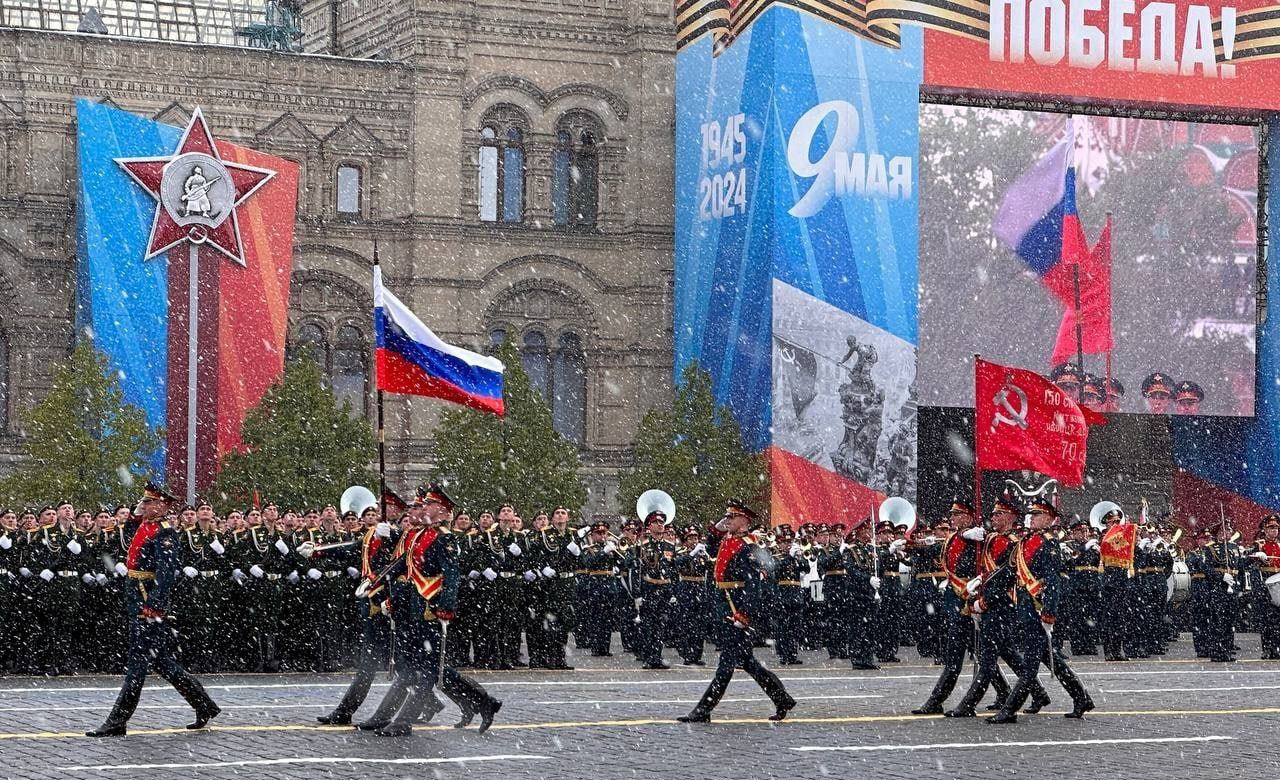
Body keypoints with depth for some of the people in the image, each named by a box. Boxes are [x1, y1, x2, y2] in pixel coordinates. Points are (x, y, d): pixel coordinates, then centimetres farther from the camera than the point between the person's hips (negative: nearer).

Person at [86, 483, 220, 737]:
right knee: (163, 661, 13)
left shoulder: (164, 534, -13)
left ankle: (117, 721, -4)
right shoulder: (142, 528, 14)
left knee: (138, 662, -6)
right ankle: (205, 707, 21)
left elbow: (166, 573, -21)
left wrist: (153, 605, -28)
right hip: (138, 603, 10)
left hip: (151, 604, -10)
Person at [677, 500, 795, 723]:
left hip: (742, 612, -10)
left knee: (727, 662, -7)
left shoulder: (747, 548, -15)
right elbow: (711, 551, 35)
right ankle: (783, 700, 25)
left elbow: (754, 585, -21)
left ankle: (703, 711, -8)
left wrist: (744, 617, -26)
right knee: (745, 661, 16)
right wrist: (716, 530, 17)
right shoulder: (728, 541, 12)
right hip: (729, 611, 10)